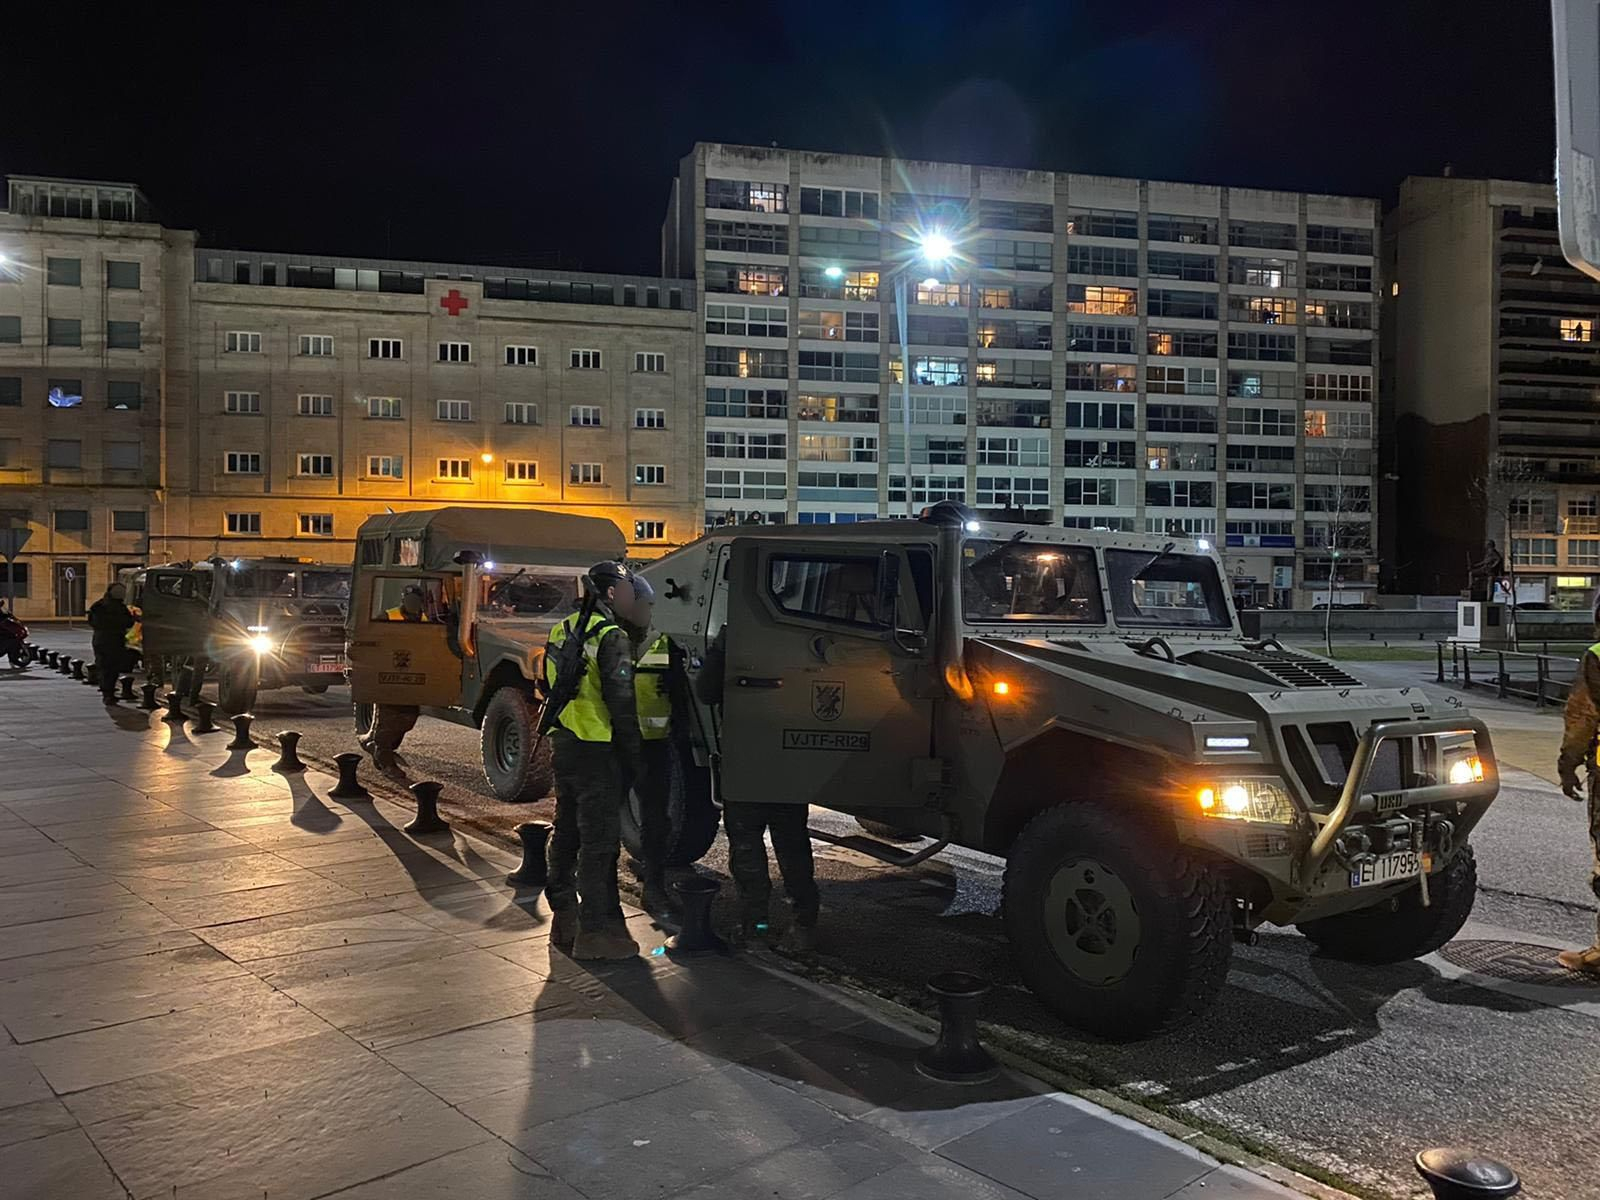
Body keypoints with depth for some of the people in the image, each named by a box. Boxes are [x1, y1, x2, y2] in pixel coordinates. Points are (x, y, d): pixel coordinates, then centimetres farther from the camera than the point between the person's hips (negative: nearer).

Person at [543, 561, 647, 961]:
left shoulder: (564, 630, 12)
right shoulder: (611, 637, -15)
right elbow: (621, 703, -17)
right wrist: (636, 758, -11)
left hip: (562, 745, 9)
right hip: (596, 751, -9)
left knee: (566, 833, 17)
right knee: (599, 841, -3)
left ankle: (564, 917, 26)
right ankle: (596, 930, 1)